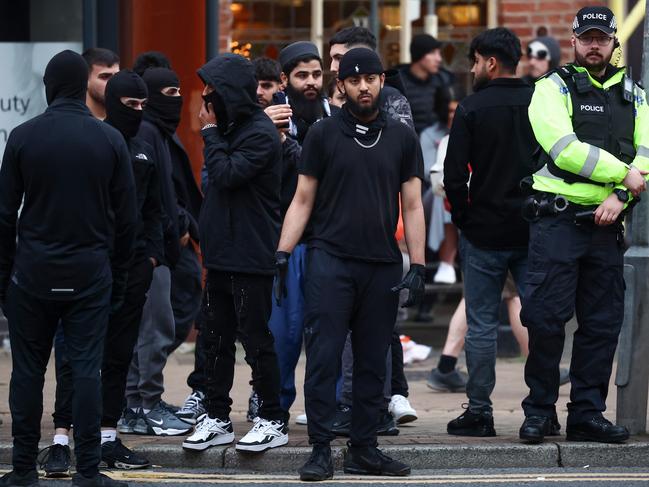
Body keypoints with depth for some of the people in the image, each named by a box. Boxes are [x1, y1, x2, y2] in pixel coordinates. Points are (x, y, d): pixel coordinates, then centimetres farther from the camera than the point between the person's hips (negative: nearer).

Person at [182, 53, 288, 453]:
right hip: (221, 252, 9)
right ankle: (217, 418, 17)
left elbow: (226, 174, -22)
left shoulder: (261, 134, -13)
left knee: (256, 338, -3)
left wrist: (210, 132, -11)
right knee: (216, 338, 10)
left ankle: (274, 421, 5)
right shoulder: (230, 127, 14)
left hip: (251, 255, -9)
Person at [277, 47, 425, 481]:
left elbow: (412, 206, 9)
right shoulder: (324, 134, 4)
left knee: (373, 363, 6)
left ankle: (364, 449, 13)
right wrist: (282, 255, -4)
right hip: (331, 261, -2)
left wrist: (417, 267, 2)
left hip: (382, 266, 2)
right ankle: (321, 449, -4)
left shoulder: (402, 137, 9)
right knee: (323, 358, -7)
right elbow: (303, 200, 5)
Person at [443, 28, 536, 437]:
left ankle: (479, 411, 3)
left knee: (482, 324, 3)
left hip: (484, 234, -3)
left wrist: (463, 218, 3)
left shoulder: (472, 108, -7)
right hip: (534, 233, 3)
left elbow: (454, 175, -10)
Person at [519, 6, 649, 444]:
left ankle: (587, 413, 11)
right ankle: (540, 411, 5)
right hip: (558, 221, -4)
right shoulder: (554, 88, 1)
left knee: (603, 322, 5)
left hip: (607, 222, 4)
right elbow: (565, 148, -14)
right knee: (546, 318, -6)